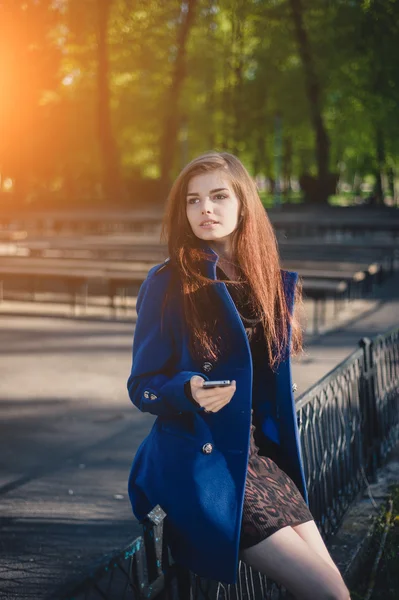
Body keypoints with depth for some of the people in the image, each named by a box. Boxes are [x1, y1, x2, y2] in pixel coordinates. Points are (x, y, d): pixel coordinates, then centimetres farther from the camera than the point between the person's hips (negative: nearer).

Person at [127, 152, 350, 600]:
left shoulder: (273, 282, 8)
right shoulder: (167, 284, -8)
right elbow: (142, 385, -5)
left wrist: (283, 451, 14)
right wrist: (190, 391, -25)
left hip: (263, 454, 6)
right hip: (198, 459, -6)